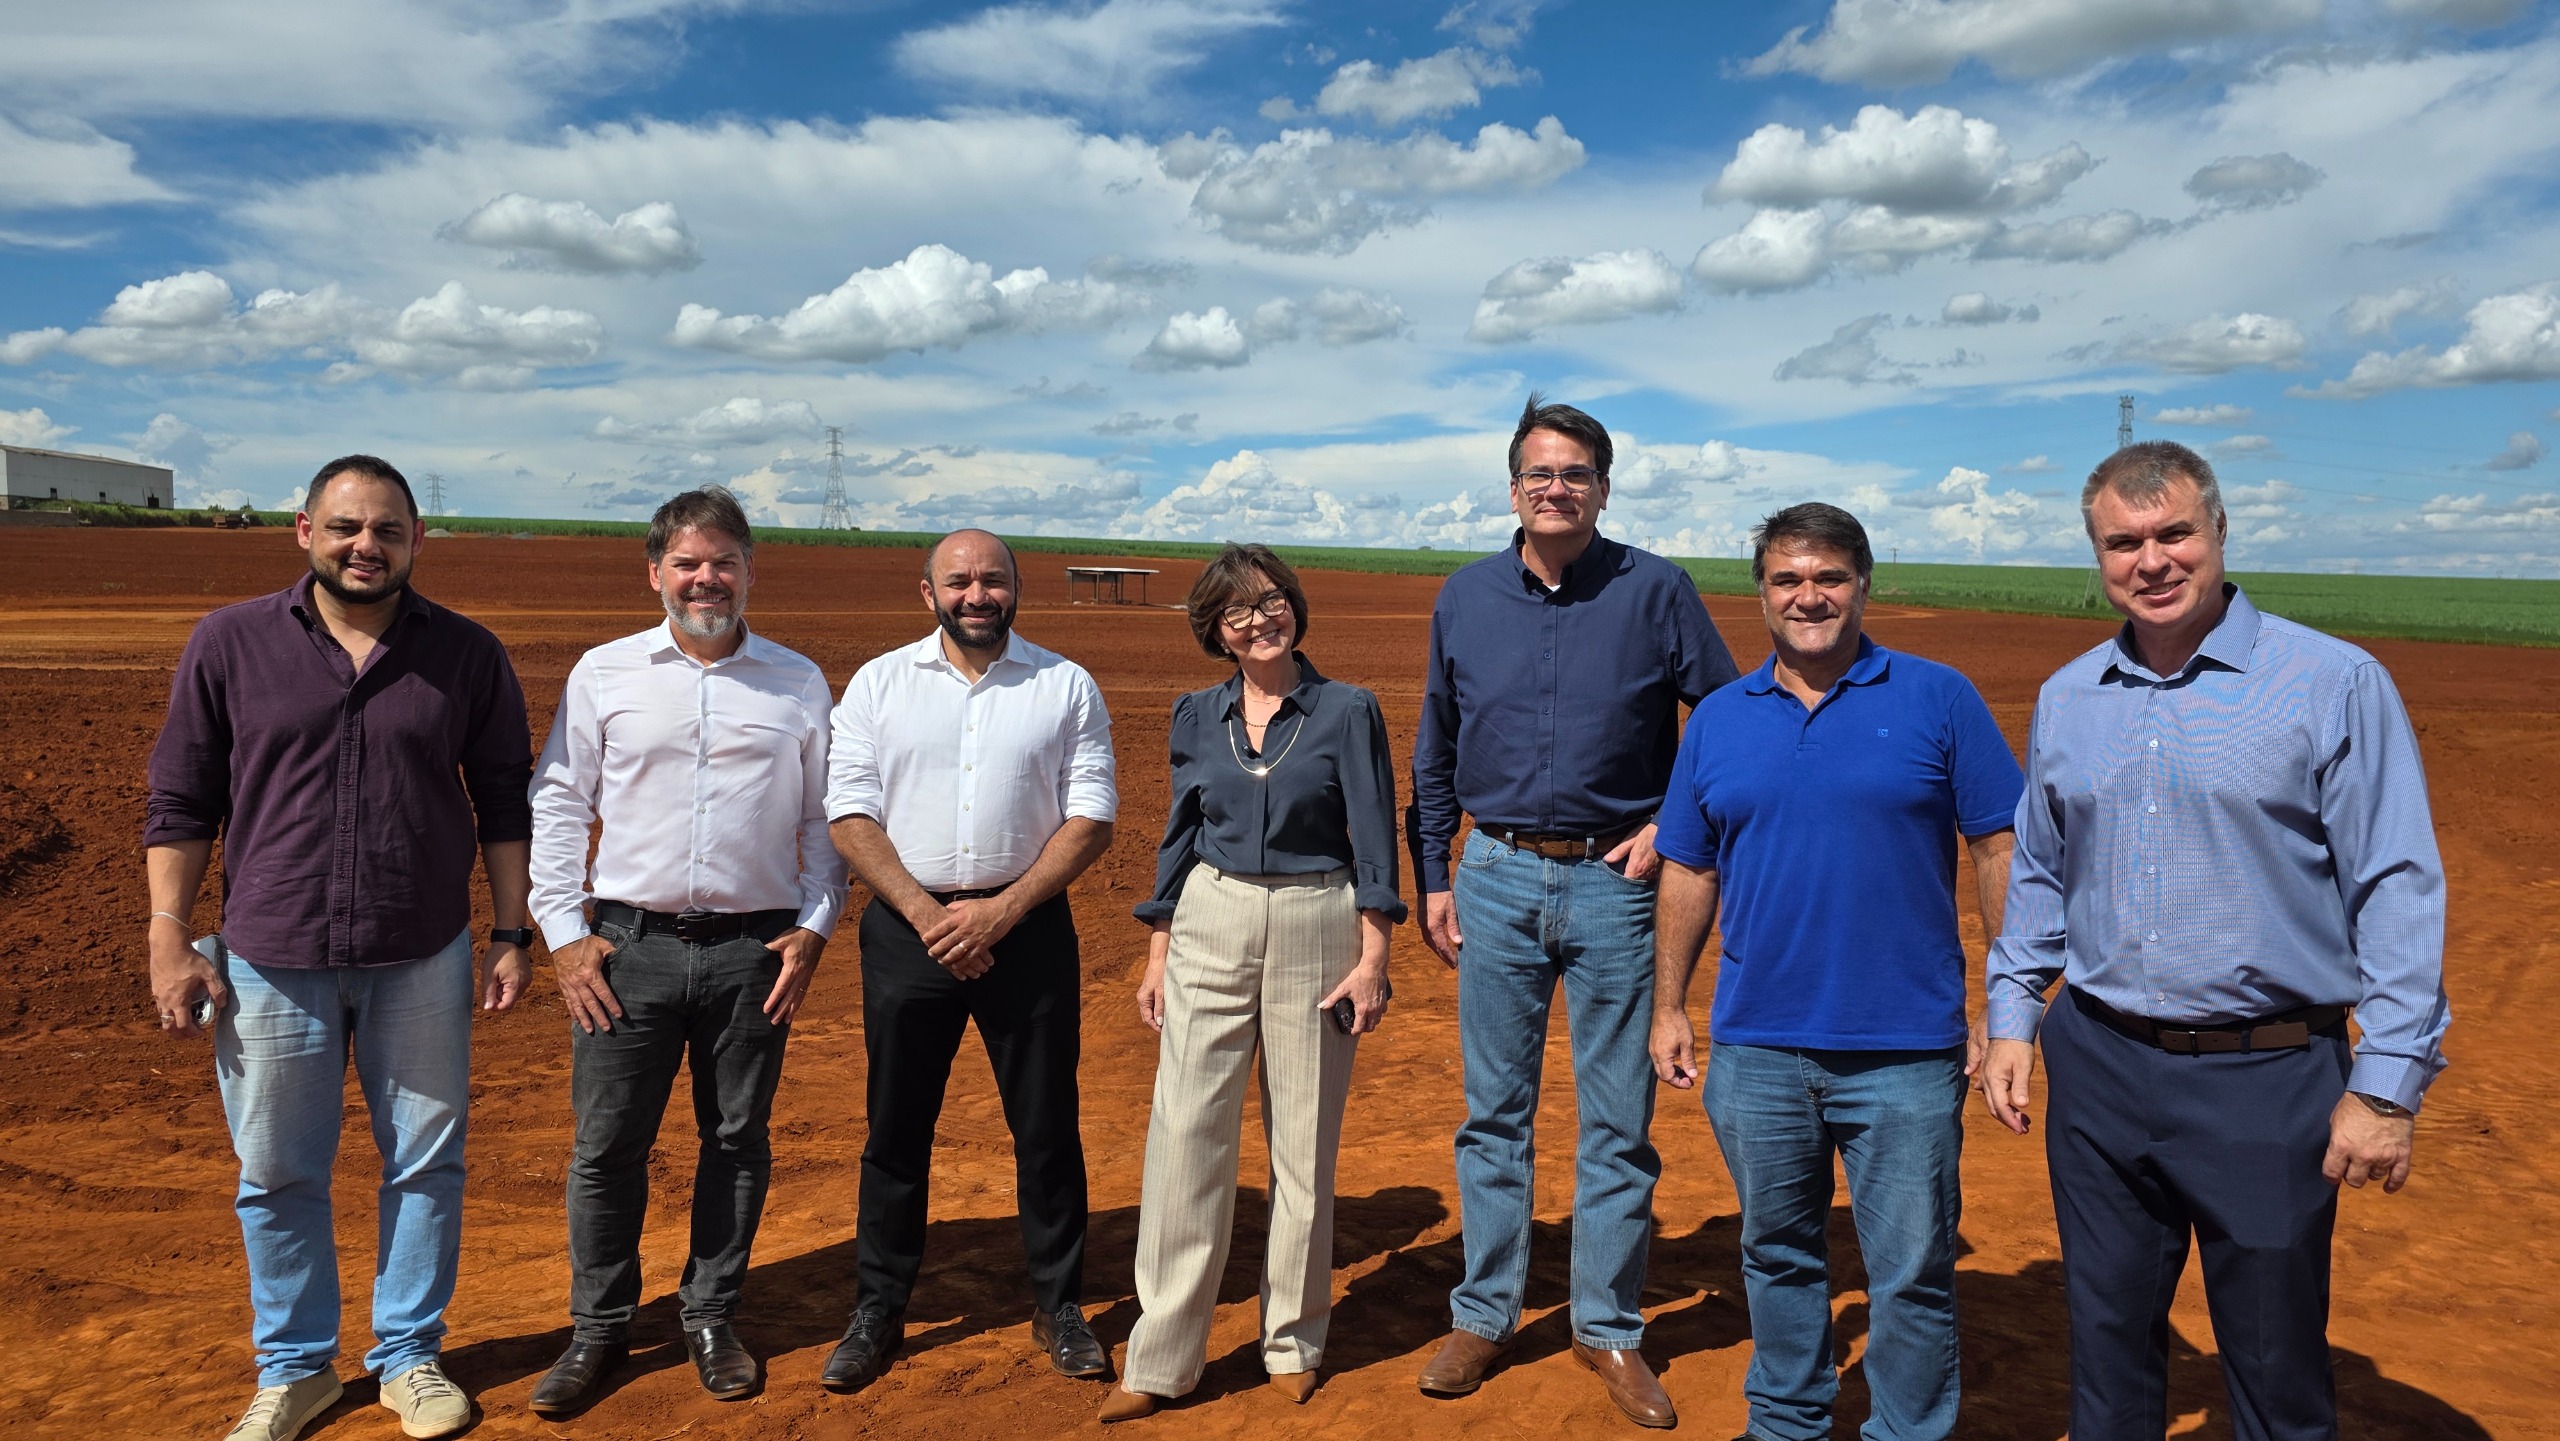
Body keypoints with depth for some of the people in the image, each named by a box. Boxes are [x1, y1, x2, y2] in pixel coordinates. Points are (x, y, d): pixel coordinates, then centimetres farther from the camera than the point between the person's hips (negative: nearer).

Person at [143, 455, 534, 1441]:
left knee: (426, 1164, 10)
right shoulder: (228, 644, -1)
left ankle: (410, 1356, 29)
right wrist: (169, 942, -3)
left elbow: (503, 803, 5)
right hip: (271, 962, 0)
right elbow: (179, 804, 2)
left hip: (422, 961, 0)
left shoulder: (467, 655, 0)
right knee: (277, 1175, 11)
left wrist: (511, 934, 0)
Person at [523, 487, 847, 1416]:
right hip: (630, 945, 0)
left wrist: (813, 928, 0)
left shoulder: (800, 684, 6)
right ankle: (598, 1330, 24)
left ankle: (711, 1319, 27)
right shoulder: (604, 674, 4)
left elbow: (824, 818, 9)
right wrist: (564, 933, -2)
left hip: (754, 950, 1)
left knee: (738, 1141, 10)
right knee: (607, 1143, 5)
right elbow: (557, 807, 5)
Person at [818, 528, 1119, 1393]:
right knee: (896, 1127, 9)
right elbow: (850, 813, 0)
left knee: (1047, 1125, 6)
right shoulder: (879, 684, 6)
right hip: (908, 927, 1)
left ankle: (1059, 1307, 22)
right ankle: (878, 1313, 24)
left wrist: (1000, 912, -12)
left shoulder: (1067, 686, 3)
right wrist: (926, 913, -12)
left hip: (1027, 926, 0)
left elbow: (1091, 817, -2)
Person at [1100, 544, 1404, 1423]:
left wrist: (1373, 957, -9)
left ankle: (1294, 1341, 24)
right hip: (1210, 928, 2)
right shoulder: (1197, 716, 7)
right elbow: (1179, 839, 11)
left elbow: (1373, 840, -3)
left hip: (1317, 929, -2)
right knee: (1185, 1134, -2)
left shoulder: (1348, 711, -1)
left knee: (1305, 1142, 7)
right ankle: (1161, 1358, 8)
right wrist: (1157, 958, 7)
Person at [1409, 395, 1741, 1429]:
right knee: (1494, 1112, 11)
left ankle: (1608, 1329, 22)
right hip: (1496, 879, 2)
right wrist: (1433, 878, 8)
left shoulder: (1655, 591, -3)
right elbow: (1434, 753, 12)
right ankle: (1483, 1316, 24)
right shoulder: (1465, 598, 5)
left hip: (1616, 881, -2)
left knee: (1619, 1121, 7)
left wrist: (1675, 826, -5)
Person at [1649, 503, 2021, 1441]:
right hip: (1755, 1049, 3)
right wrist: (1668, 1007, 8)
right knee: (1777, 1258, 18)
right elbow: (1688, 873, 10)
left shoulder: (1938, 700, -2)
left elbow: (2000, 851, -1)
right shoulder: (1718, 720, 6)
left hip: (1906, 1054, -3)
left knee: (1913, 1275, 6)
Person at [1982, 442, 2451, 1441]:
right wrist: (2012, 1019, 9)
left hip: (2270, 1079, -4)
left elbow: (2397, 890, -9)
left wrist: (2387, 1083, -13)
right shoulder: (2066, 700, 6)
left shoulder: (2336, 685, -8)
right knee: (2106, 1351, 17)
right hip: (2099, 1068, 4)